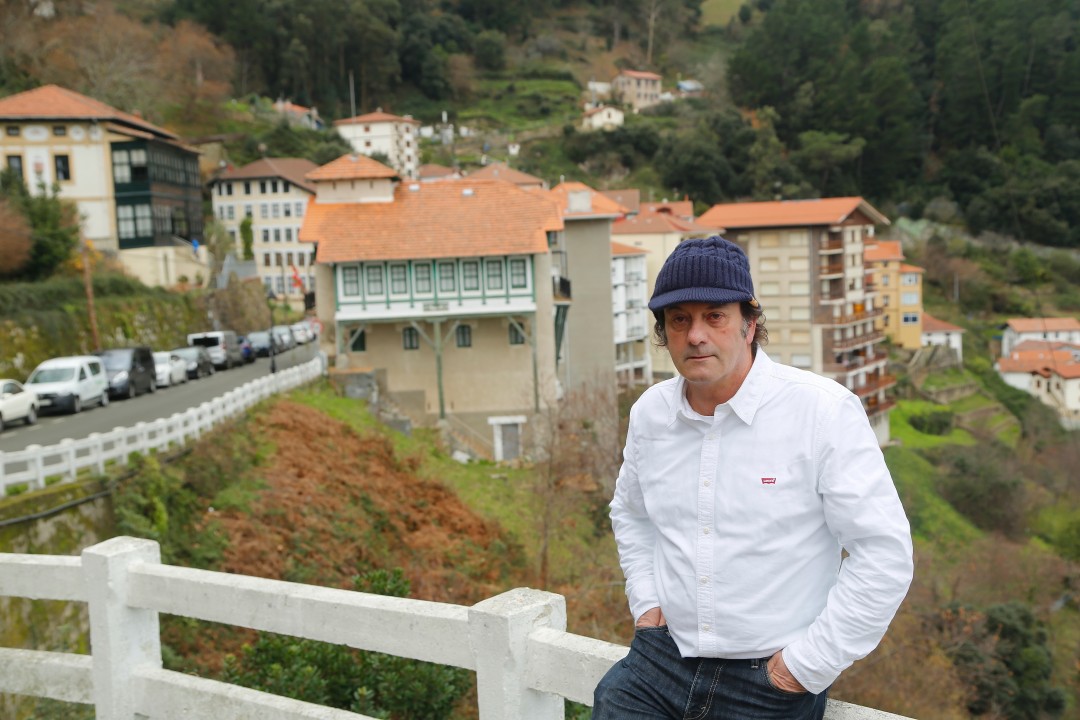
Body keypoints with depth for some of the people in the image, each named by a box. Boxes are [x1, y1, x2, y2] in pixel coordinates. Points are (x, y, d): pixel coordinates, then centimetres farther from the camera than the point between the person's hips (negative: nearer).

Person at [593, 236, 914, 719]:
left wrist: (810, 664, -13)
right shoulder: (650, 411, 1)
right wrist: (645, 600, 9)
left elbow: (884, 552, -15)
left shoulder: (823, 410, -15)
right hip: (662, 657, 4)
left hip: (773, 679, -4)